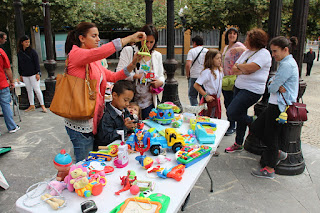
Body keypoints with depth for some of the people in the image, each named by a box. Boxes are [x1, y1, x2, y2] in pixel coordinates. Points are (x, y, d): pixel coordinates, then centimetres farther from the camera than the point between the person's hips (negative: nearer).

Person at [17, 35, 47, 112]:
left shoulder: (32, 51, -5)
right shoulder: (19, 53, 8)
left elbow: (36, 63, -6)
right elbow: (19, 64, 14)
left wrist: (38, 73, -11)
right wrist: (20, 75, 13)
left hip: (33, 74, -5)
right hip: (25, 75, 5)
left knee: (37, 89, -5)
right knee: (29, 90, 10)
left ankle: (42, 105, 3)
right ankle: (32, 106, 19)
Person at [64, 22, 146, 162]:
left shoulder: (94, 61, 15)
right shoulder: (75, 54, -11)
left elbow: (113, 77, 11)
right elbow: (99, 52, -29)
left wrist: (133, 64, -3)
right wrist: (129, 38, -25)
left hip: (92, 120, 8)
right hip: (80, 123, -8)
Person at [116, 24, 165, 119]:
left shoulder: (157, 55, 11)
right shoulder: (128, 51, -3)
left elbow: (161, 76, 17)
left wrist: (160, 82, -7)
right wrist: (135, 76, -25)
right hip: (130, 101, -4)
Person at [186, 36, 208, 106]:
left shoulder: (192, 51, -4)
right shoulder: (207, 51, 8)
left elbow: (188, 65, -15)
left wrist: (187, 75, -3)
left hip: (194, 77, -4)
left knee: (192, 95, 6)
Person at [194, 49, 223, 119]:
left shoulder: (220, 70, 7)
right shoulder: (207, 72, -18)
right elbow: (196, 85, -22)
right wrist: (206, 96, -21)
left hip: (217, 99, 8)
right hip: (209, 99, -8)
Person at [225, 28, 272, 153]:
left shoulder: (264, 54, -11)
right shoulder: (247, 52, 13)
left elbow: (249, 68, -25)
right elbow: (233, 70, 9)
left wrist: (238, 65, -6)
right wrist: (243, 69, -11)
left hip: (252, 90, -8)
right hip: (239, 87, 8)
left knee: (231, 113, -15)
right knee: (240, 116, 12)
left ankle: (253, 122, 13)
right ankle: (238, 144, 25)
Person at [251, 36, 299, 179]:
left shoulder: (287, 64, -17)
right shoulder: (287, 63, 16)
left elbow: (272, 88, -19)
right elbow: (271, 82, 12)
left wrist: (273, 85, 3)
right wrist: (275, 85, -10)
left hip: (280, 107, -10)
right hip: (275, 104, 10)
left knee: (271, 136, 1)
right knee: (255, 128, 13)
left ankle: (270, 169, 17)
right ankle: (277, 153, 26)